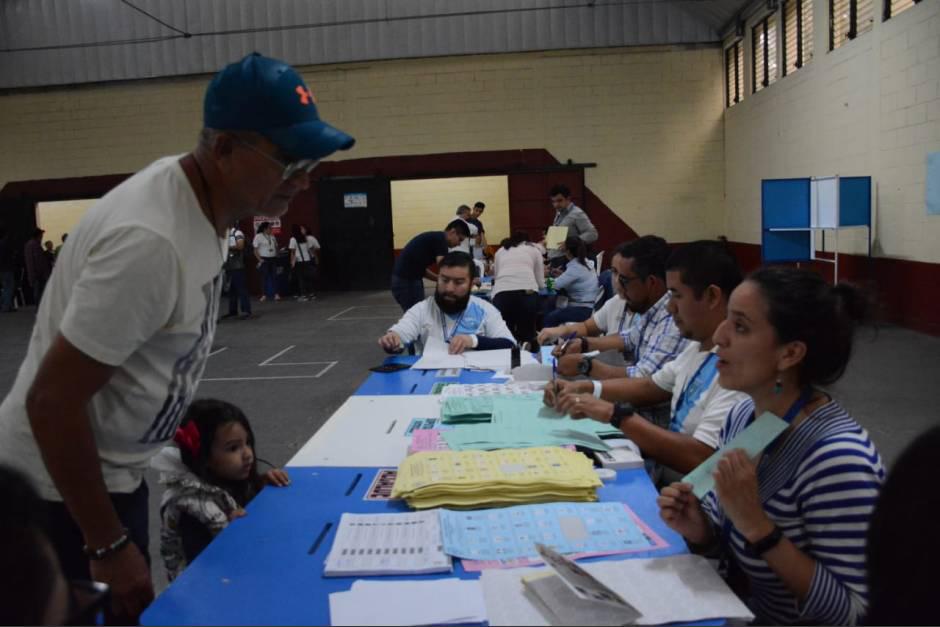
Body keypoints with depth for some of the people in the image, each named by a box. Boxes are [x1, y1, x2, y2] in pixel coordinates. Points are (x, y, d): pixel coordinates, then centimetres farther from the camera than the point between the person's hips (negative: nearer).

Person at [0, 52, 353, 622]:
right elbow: (51, 401, -27)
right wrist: (108, 545, -20)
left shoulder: (201, 206, -3)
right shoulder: (150, 241, -31)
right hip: (62, 490, -8)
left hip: (115, 472, 8)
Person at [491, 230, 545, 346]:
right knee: (527, 335, 10)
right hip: (528, 293, -1)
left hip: (501, 293, 1)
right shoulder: (534, 249, 29)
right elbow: (541, 282, 27)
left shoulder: (500, 251, 33)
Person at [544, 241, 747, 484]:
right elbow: (650, 386, 17)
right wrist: (584, 387, 3)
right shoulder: (699, 346, 5)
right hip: (661, 466, 8)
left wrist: (615, 414, -24)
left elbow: (698, 459, -29)